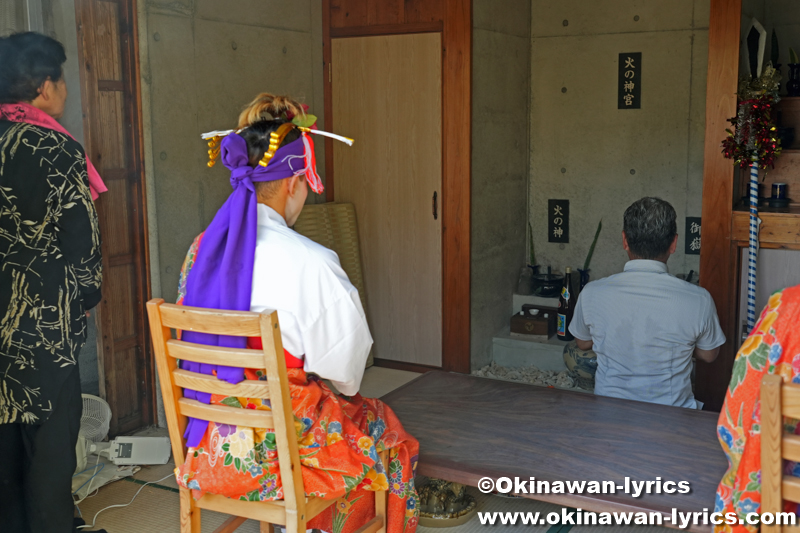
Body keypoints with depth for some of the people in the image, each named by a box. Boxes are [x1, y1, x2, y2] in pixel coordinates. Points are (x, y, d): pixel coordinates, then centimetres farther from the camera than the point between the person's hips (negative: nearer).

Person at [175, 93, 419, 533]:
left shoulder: (201, 250, -2)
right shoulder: (311, 265, -24)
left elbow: (201, 352, 10)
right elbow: (345, 373, -14)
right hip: (282, 444, -7)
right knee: (386, 432, 21)